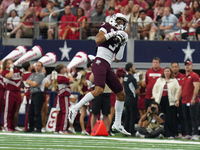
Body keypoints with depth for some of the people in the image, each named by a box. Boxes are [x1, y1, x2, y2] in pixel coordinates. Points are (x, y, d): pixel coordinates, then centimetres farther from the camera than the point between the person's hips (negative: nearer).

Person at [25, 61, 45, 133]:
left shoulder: (41, 75, -6)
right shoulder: (33, 74, 20)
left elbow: (35, 84, -15)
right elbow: (27, 81, 8)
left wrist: (31, 83, 2)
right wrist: (33, 83, -6)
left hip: (38, 94, -9)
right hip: (32, 94, 9)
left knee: (37, 112, -11)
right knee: (30, 112, 10)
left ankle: (38, 128, -11)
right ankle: (31, 128, 16)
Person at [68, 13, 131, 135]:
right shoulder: (107, 28, 7)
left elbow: (118, 59, 22)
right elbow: (97, 40, -13)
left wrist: (123, 44, 13)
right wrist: (113, 34, -11)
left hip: (108, 67, 8)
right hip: (100, 62, -8)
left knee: (121, 94, 9)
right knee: (99, 90, -29)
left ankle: (117, 124, 17)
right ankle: (75, 109, -20)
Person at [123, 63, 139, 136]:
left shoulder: (125, 78, 10)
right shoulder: (132, 79, -17)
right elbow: (137, 91, -16)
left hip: (126, 99, 8)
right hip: (132, 99, -8)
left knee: (127, 116, 12)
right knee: (133, 117, -4)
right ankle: (132, 132, -5)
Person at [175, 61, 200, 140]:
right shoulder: (184, 77, 19)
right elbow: (181, 89, 21)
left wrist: (193, 98, -20)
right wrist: (178, 100, 15)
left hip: (192, 102, -8)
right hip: (184, 101, 8)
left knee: (193, 118, -9)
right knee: (186, 119, 8)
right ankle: (188, 134, 12)